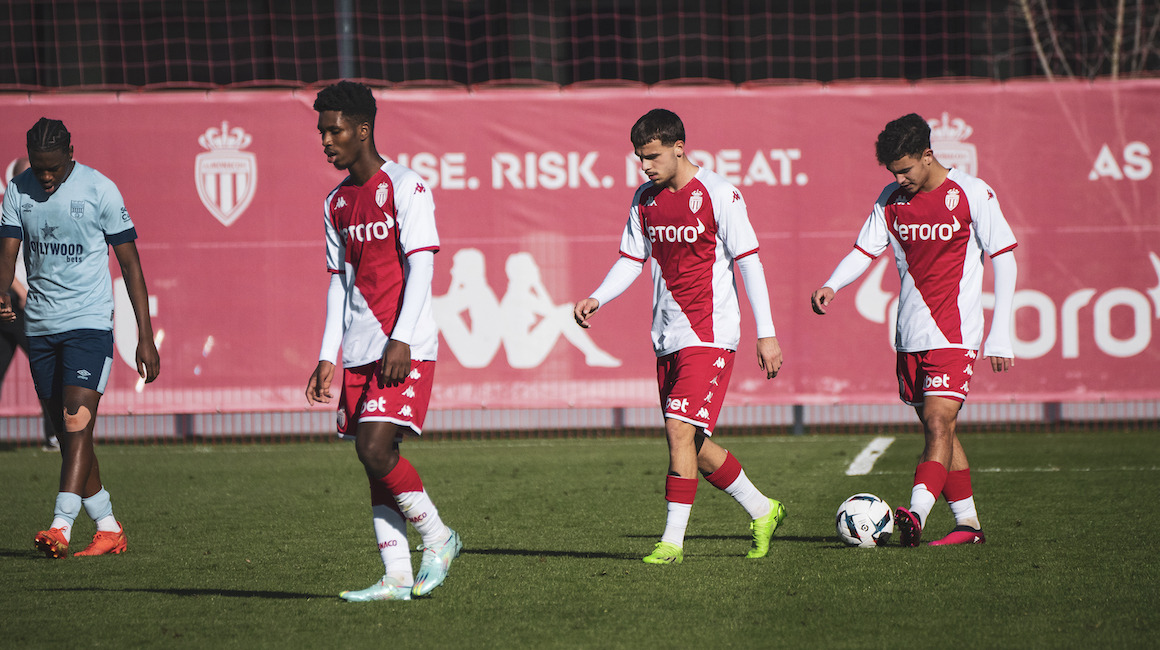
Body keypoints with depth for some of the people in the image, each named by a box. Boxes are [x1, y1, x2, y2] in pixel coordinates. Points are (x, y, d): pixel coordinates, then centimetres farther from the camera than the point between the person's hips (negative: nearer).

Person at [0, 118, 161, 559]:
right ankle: (108, 529, 17)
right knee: (68, 434, 8)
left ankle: (61, 528, -25)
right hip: (40, 325, 5)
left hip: (90, 323, -5)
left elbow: (130, 263, -2)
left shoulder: (99, 189, -7)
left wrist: (146, 337, -4)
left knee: (77, 423, -18)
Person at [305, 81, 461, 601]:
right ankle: (397, 577, 5)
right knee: (374, 461, 3)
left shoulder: (405, 188, -6)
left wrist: (401, 341, -20)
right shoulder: (337, 203, 15)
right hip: (360, 352, 7)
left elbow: (421, 267, -12)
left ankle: (437, 537, 1)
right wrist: (327, 357, 13)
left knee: (376, 448, -18)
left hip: (406, 349, -7)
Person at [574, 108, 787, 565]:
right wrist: (596, 299, -4)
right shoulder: (645, 200, 9)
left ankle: (672, 541, -13)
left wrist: (766, 334, -12)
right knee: (693, 448, 9)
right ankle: (762, 511, 28)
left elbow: (749, 262, -10)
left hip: (710, 334, -7)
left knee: (681, 428, -17)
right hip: (667, 335, 7)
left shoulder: (718, 194, -10)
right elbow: (631, 260, 14)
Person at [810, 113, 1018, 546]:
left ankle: (917, 514, -30)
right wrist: (831, 286, -16)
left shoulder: (972, 194, -7)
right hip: (910, 337, 6)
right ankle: (968, 523, 17)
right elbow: (864, 249, 6)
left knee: (939, 424, -17)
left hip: (955, 335, -6)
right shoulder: (891, 200, 8)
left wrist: (1000, 334, -9)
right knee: (937, 429, 9)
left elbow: (1004, 260, -5)